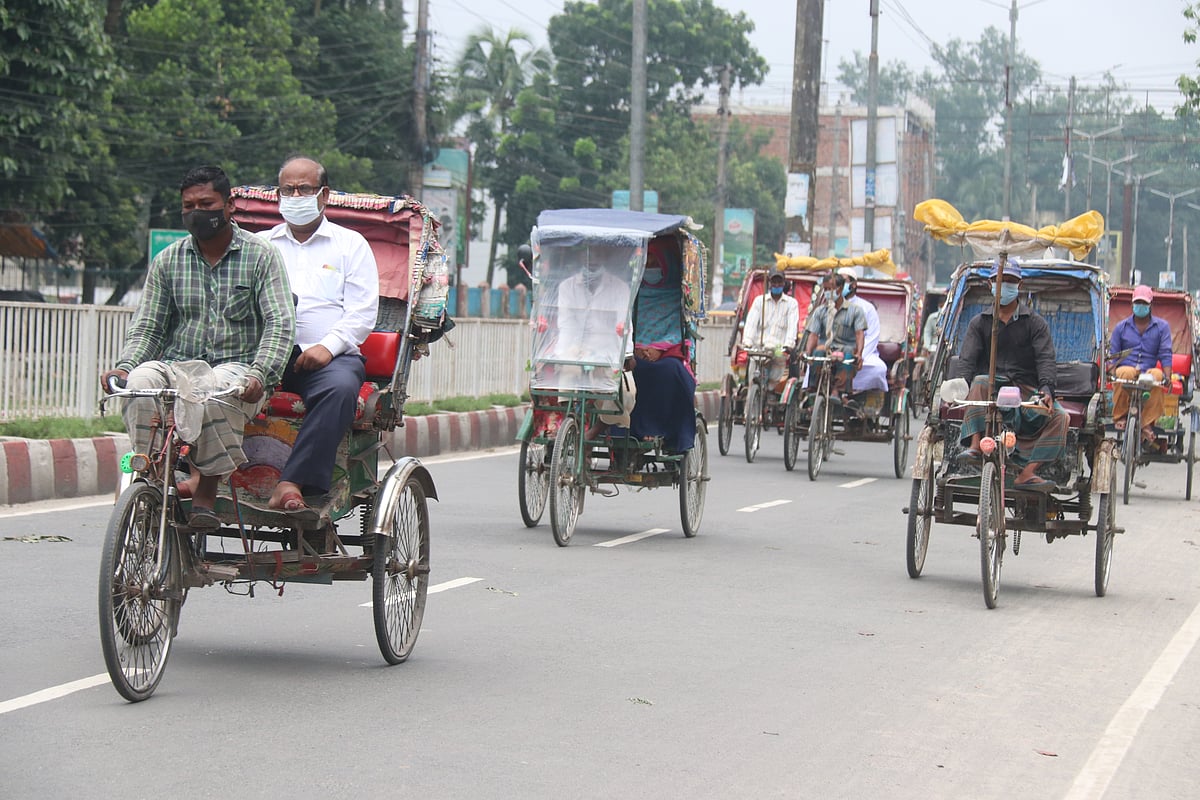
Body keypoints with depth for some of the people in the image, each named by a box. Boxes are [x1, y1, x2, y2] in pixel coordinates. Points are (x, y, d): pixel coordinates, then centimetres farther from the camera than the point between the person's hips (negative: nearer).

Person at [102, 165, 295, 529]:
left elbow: (280, 323, -8)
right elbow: (147, 327, 11)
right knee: (141, 380, -31)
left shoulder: (261, 256, 2)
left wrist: (260, 373, -26)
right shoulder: (167, 261, 11)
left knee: (217, 387, -39)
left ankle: (206, 487, -27)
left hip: (236, 366, -3)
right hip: (179, 366, 3)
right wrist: (123, 366, -11)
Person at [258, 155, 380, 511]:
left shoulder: (350, 244, 17)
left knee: (340, 386, -36)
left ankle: (292, 484, -46)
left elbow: (363, 311, 5)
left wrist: (328, 346, -12)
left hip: (330, 357, -1)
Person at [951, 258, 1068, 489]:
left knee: (1058, 416, -26)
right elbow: (966, 360, 2)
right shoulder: (979, 322, 14)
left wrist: (1046, 389, -22)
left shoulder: (1035, 323, 12)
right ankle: (975, 446, -45)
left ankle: (1027, 473, -34)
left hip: (1026, 390, 1)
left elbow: (1046, 359, -1)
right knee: (979, 382, -36)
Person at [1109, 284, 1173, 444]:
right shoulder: (1121, 327, 15)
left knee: (1157, 376, -37)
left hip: (1149, 371, 0)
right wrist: (1113, 373, -10)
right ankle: (1119, 416, -24)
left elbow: (1165, 354, 3)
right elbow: (1113, 355, 11)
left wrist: (1167, 377, -14)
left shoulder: (1162, 326, 13)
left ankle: (1147, 424, -34)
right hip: (1126, 369, 0)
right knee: (1126, 373, -39)